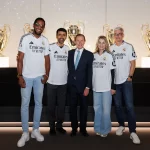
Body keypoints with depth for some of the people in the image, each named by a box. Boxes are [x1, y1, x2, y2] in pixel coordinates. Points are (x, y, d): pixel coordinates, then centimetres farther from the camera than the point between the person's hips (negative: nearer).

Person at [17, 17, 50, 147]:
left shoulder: (45, 41, 6)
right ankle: (25, 133, 13)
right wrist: (20, 76, -12)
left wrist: (46, 74, -1)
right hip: (27, 77, -3)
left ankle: (35, 130, 24)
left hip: (39, 77, 4)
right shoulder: (26, 38, -5)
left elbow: (47, 59, 9)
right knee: (25, 104, 2)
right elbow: (20, 58, -7)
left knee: (39, 103, 10)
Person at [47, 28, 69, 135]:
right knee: (51, 106, 8)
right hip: (52, 82, -3)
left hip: (63, 82, 3)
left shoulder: (68, 49, 5)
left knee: (62, 105, 10)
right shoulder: (50, 47, -6)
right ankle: (52, 126, 21)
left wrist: (68, 76, 10)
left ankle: (59, 125, 25)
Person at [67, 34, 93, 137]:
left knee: (84, 107, 8)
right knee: (73, 107, 8)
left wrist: (88, 87, -11)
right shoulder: (70, 53, 7)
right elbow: (69, 68, 10)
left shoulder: (89, 55, -2)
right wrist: (68, 81, 3)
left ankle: (83, 128, 22)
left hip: (83, 85, -2)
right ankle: (74, 128, 21)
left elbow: (90, 72, -6)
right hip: (72, 85, 2)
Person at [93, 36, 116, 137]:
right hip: (96, 87, 4)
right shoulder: (94, 56, 6)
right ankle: (98, 128, 24)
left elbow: (112, 73, -4)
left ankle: (105, 130, 17)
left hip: (106, 87, -3)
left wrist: (113, 87, -6)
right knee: (97, 108, 11)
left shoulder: (109, 56, -4)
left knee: (106, 109, 3)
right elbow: (91, 71, 10)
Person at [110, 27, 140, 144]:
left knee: (129, 106, -5)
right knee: (117, 105, 11)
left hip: (126, 81, -3)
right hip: (114, 81, 3)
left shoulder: (129, 47, -2)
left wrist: (130, 76, -9)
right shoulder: (111, 48, 6)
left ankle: (133, 131, 1)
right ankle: (121, 125, 27)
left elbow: (133, 63, -2)